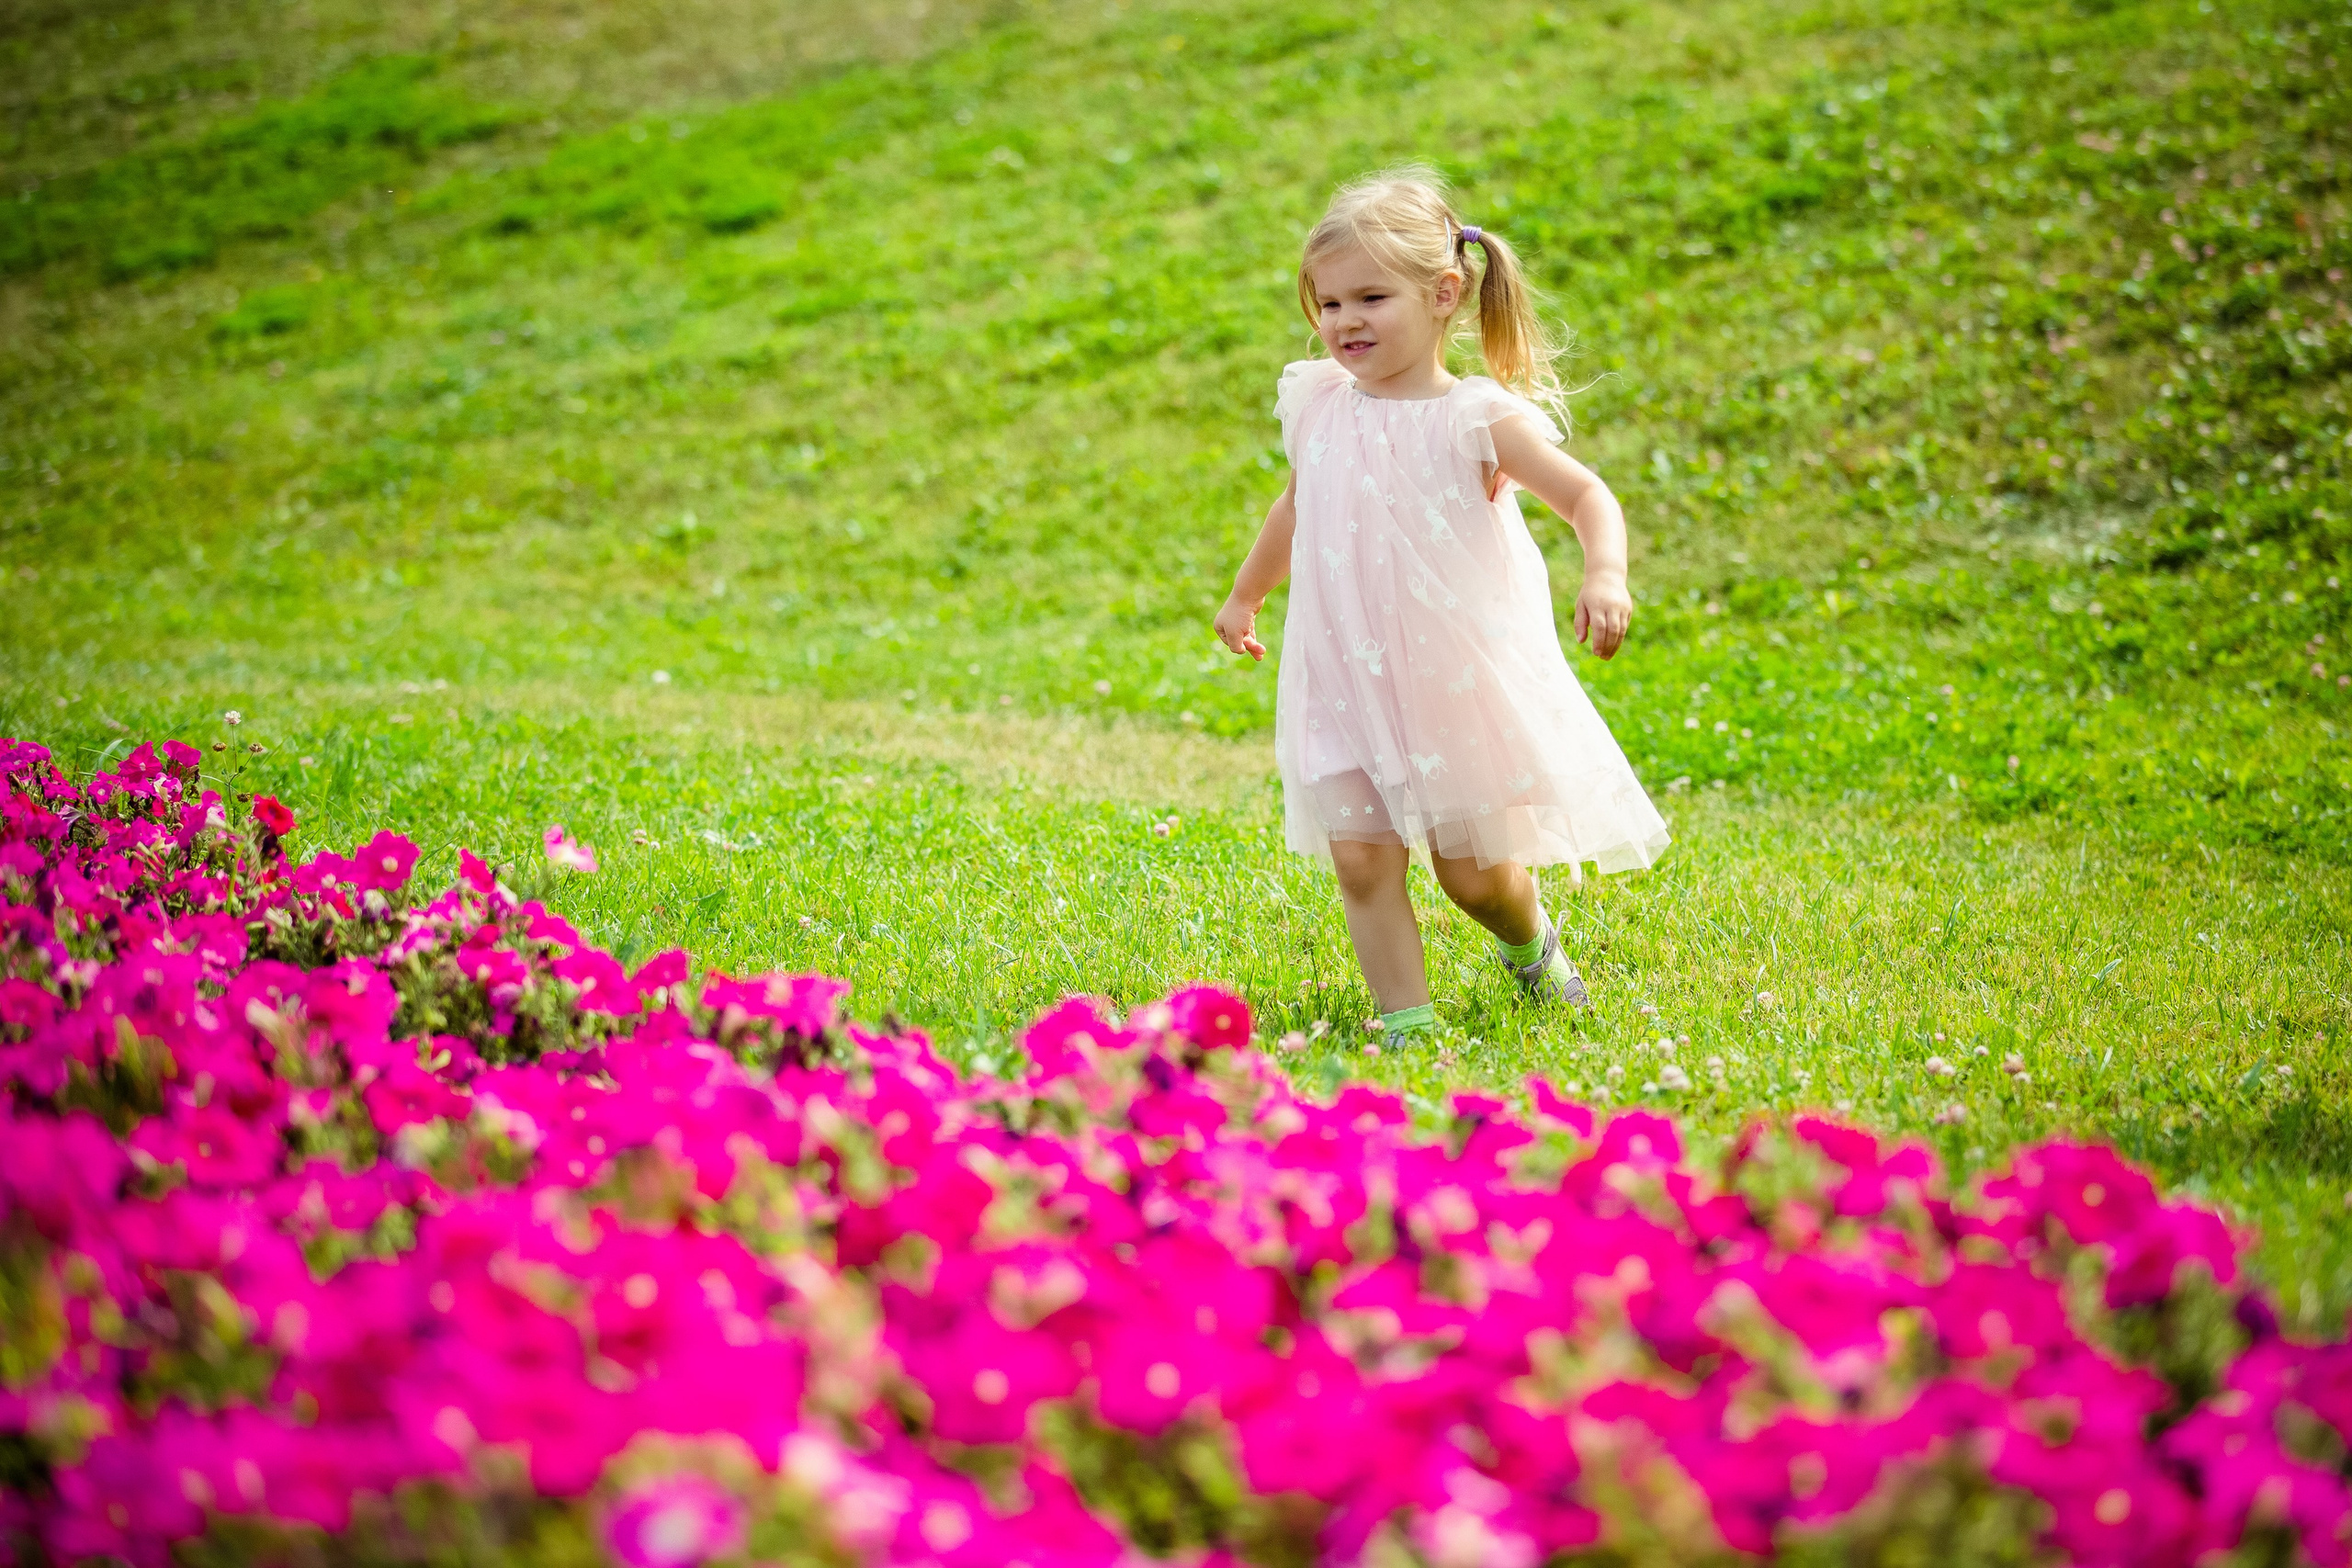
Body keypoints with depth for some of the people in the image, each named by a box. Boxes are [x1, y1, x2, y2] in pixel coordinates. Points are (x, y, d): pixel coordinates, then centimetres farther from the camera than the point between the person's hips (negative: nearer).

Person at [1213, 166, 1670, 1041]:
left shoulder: (1477, 420, -13)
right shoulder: (1316, 409, 2)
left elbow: (1586, 494, -15)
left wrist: (1606, 576, -34)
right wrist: (1245, 596, 34)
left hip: (1461, 677, -3)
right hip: (1347, 680, 3)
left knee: (1473, 870, 6)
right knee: (1361, 861, -8)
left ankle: (1529, 940, 38)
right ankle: (1405, 1020, 2)